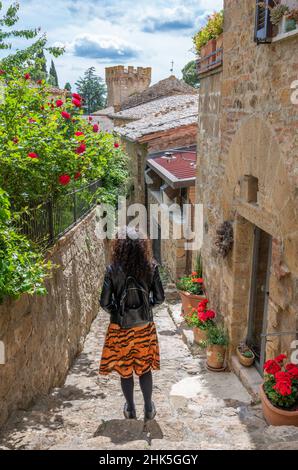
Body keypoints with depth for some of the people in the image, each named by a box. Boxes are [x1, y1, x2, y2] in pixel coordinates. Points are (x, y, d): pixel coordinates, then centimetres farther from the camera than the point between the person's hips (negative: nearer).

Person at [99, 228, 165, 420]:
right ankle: (149, 409, 28)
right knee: (145, 368, 18)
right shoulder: (151, 267, -11)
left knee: (125, 369, 16)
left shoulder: (113, 270, -15)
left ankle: (131, 410, 31)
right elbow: (159, 298, -5)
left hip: (121, 326, -1)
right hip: (145, 325, 1)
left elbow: (105, 302, -12)